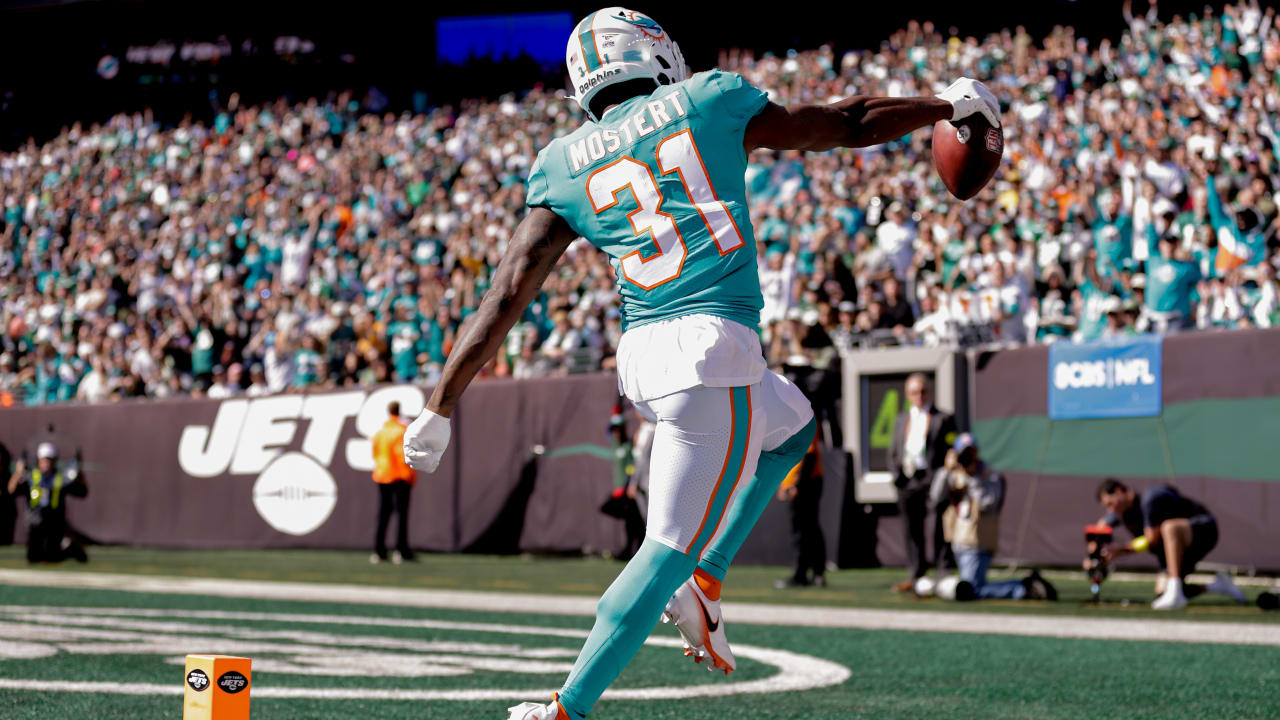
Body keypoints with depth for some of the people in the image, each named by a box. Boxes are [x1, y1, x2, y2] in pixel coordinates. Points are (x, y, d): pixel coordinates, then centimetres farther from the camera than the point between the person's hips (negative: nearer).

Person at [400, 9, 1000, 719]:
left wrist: (439, 407, 10)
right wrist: (948, 105, 32)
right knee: (670, 547, 0)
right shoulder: (709, 102, 7)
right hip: (712, 345, -5)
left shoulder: (563, 166, 12)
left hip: (641, 353, 5)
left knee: (791, 423, 30)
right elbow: (842, 125, 17)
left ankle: (704, 582, 20)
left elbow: (504, 297, 7)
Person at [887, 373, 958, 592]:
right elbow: (893, 451, 21)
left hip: (933, 478, -5)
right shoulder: (902, 420, 18)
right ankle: (916, 575, 16)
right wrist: (896, 475, 7)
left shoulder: (943, 419, 2)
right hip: (907, 481, 5)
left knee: (940, 530, -4)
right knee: (911, 530, 8)